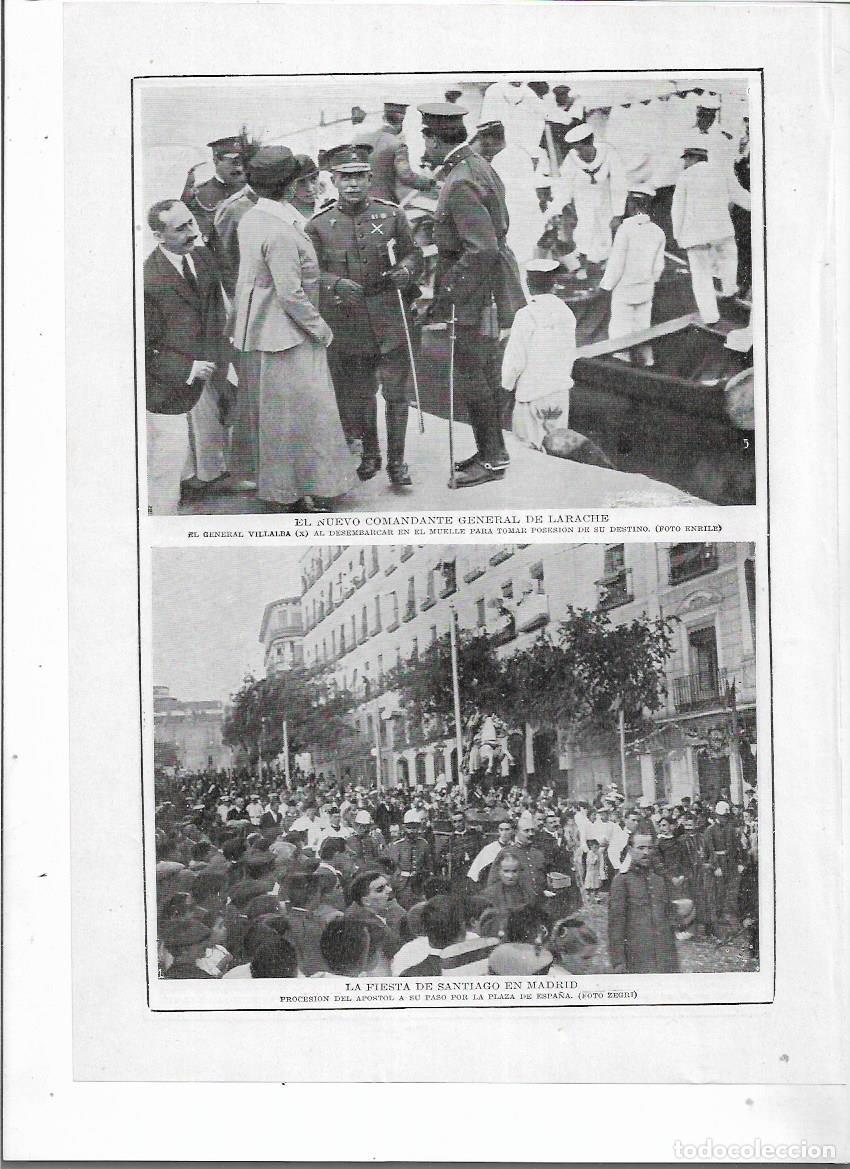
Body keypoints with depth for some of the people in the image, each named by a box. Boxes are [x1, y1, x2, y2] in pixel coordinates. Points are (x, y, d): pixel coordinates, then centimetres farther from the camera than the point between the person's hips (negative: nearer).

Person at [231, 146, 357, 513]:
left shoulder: (250, 218, 6)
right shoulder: (281, 232, -23)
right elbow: (291, 293, -24)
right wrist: (321, 328, -12)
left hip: (265, 327, 10)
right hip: (286, 331, -10)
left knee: (276, 410, 18)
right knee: (296, 409, 0)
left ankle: (279, 488, 29)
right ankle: (287, 494, 8)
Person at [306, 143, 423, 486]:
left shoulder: (392, 214, 2)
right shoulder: (319, 225, 1)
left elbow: (414, 255, 8)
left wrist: (405, 271, -15)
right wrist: (336, 284, -19)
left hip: (391, 321, -1)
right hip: (347, 325, 1)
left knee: (396, 391, 0)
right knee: (358, 392, 12)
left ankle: (396, 459, 12)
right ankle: (369, 452, 30)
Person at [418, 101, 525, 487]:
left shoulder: (460, 184, -22)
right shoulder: (478, 166, 9)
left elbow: (482, 249, -27)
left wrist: (448, 294, -22)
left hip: (474, 289, -10)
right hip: (485, 288, 10)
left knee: (470, 377, -2)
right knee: (485, 372, 17)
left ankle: (492, 459, 7)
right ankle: (491, 451, 28)